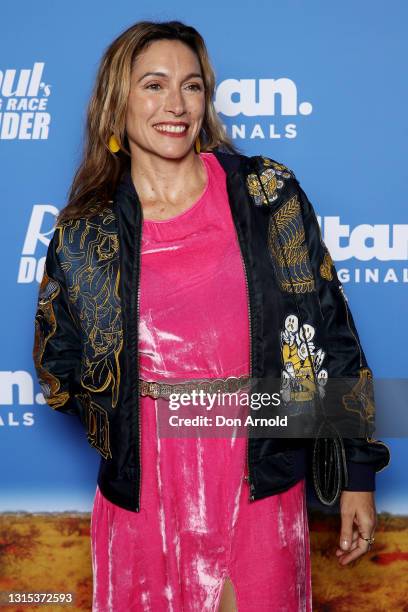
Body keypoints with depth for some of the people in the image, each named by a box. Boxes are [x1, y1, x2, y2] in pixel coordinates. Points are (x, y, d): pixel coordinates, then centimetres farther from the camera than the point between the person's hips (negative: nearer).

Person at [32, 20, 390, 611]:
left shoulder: (268, 195, -4)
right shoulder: (85, 234, -1)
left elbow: (330, 335, -2)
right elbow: (58, 368, 12)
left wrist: (358, 471, -2)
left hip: (260, 487, 0)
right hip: (145, 494, 1)